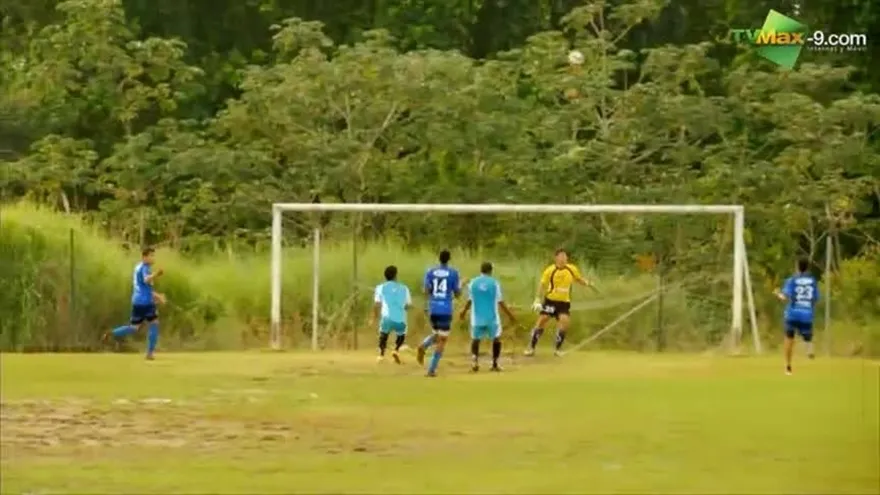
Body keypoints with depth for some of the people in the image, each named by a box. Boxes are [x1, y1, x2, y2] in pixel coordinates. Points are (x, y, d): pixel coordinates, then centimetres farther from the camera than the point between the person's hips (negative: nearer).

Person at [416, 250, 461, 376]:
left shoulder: (430, 272, 5)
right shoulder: (453, 273, -1)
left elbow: (426, 291, -2)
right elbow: (457, 294, 3)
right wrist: (460, 285, 23)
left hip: (433, 309, 3)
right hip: (446, 310, -3)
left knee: (436, 335, 25)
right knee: (442, 340, 4)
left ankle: (423, 346, -7)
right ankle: (431, 369, -6)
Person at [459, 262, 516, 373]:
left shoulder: (473, 283, 2)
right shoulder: (494, 283, -4)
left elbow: (470, 300, 8)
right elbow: (500, 302, -4)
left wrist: (464, 311, 28)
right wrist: (510, 315, 5)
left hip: (477, 318, 2)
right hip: (492, 318, -2)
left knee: (475, 339, 13)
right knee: (496, 339, 14)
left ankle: (475, 360, -10)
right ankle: (494, 364, 9)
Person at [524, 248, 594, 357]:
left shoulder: (572, 269, -4)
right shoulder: (550, 270, -13)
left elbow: (579, 279, 15)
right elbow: (542, 284, -6)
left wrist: (588, 284, -3)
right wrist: (538, 300, -12)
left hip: (564, 302, 2)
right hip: (550, 300, -2)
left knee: (564, 321, -14)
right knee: (541, 320, -5)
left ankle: (558, 349, 3)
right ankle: (531, 347, 7)